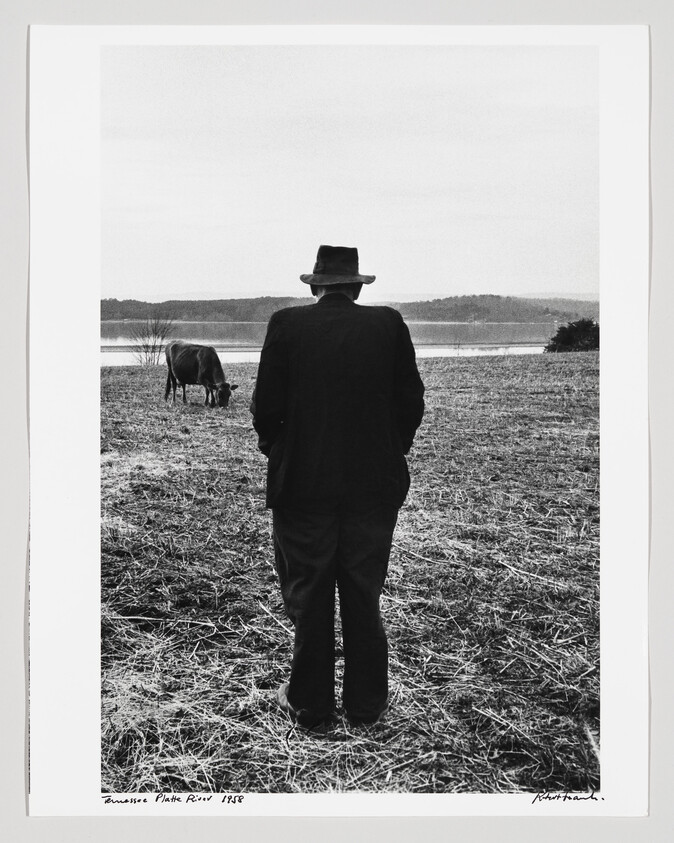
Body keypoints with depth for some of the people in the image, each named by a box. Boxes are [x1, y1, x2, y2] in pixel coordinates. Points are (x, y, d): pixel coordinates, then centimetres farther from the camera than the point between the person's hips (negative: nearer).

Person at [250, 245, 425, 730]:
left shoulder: (287, 325, -6)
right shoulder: (389, 325, -2)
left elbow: (266, 405, -6)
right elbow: (412, 403, 0)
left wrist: (274, 450, 12)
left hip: (302, 484, -1)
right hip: (375, 484, 2)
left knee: (308, 597, 11)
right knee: (364, 596, 13)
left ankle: (310, 704, 22)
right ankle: (367, 703, 25)